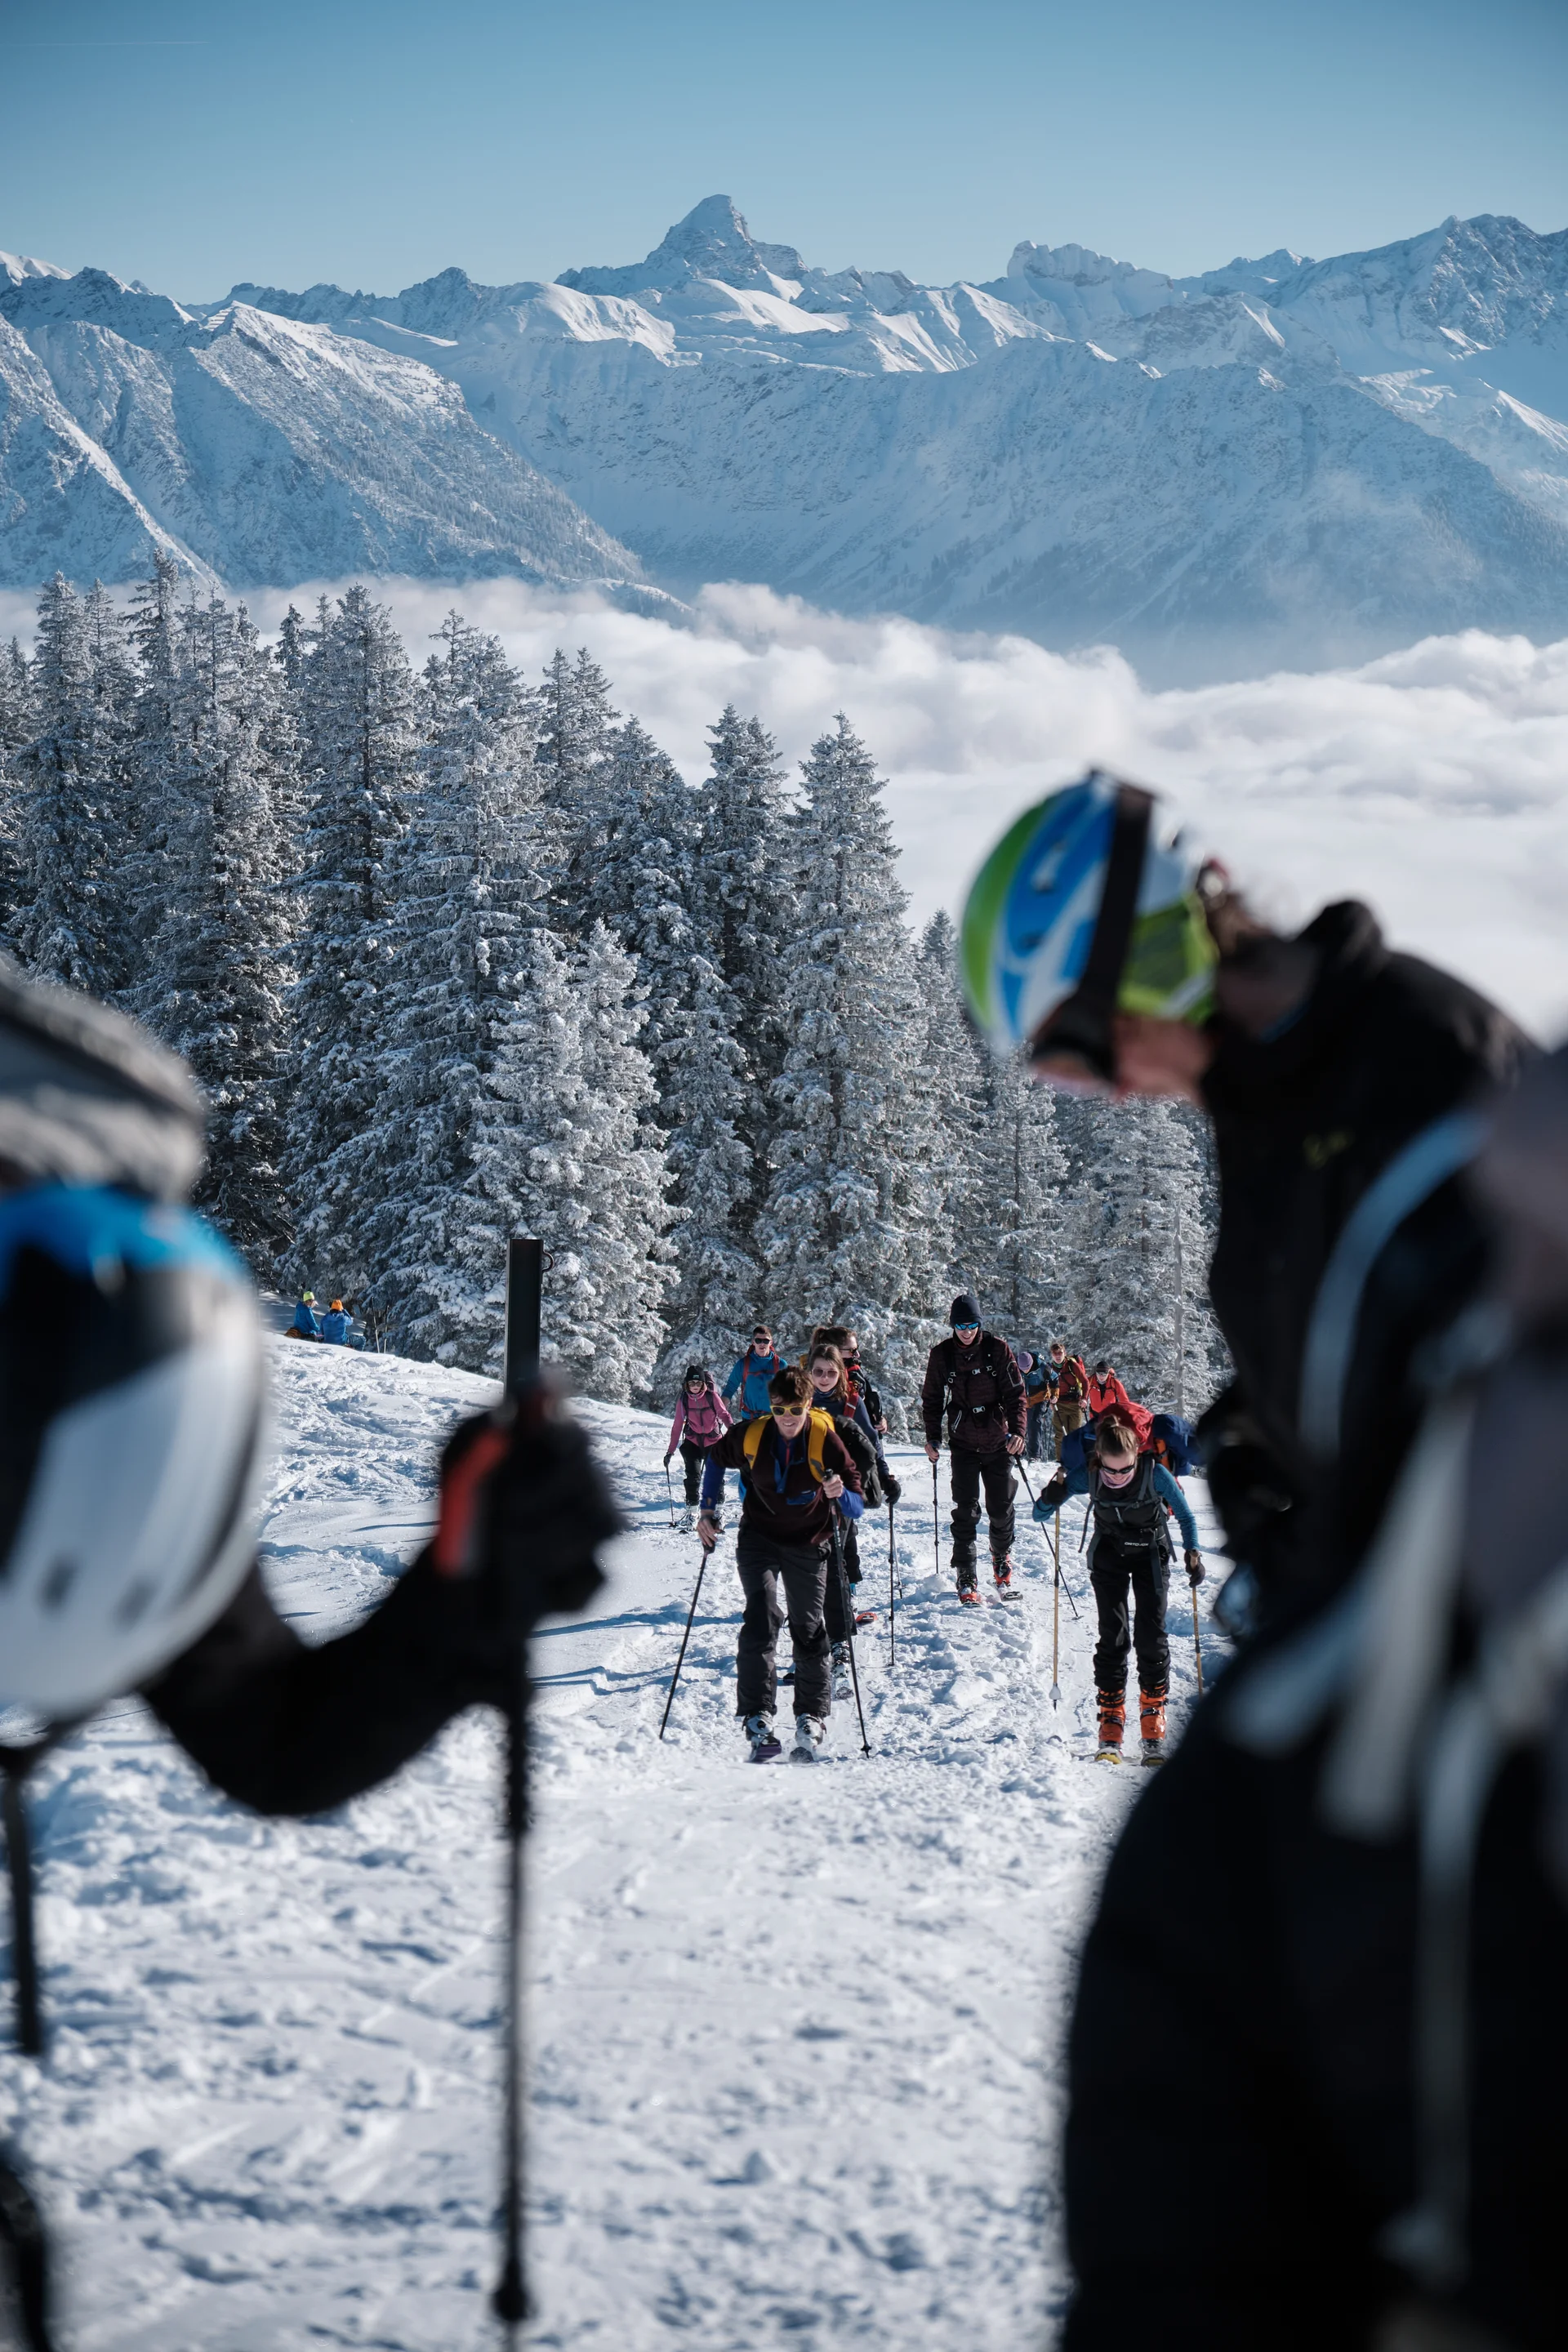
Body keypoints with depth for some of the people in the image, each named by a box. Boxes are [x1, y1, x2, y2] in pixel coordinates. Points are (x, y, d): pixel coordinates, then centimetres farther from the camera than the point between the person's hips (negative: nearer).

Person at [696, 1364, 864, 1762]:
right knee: (761, 1619, -17)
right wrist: (707, 1511, 4)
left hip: (808, 1545, 0)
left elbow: (856, 1508, -16)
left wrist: (840, 1495, -39)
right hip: (759, 1538, 0)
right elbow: (716, 1459, 9)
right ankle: (758, 1721, -22)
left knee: (808, 1632, 5)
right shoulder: (749, 1436, -14)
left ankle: (811, 1722, 18)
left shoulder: (826, 1440, -19)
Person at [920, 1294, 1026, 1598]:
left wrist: (1017, 1430, -17)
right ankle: (966, 1578, -3)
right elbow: (932, 1399, 8)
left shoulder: (997, 1349, -4)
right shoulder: (941, 1355, -1)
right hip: (963, 1444, 0)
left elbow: (1014, 1393, -4)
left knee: (1001, 1509, 7)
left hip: (997, 1442, 0)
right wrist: (932, 1437, -2)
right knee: (966, 1511, -8)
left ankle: (1002, 1559, 33)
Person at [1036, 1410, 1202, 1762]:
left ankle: (1154, 1731, 2)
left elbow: (1185, 1515, -10)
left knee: (1151, 1635, -8)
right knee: (1113, 1637, -8)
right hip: (1109, 1556, 1)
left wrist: (1192, 1553, -21)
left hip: (1150, 1555, -1)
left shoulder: (1155, 1474, -26)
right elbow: (1040, 1515, -14)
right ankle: (1111, 1726, -4)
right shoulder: (1086, 1476, -22)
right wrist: (1052, 1498, -35)